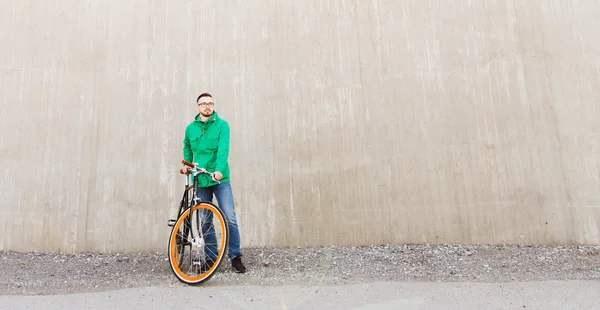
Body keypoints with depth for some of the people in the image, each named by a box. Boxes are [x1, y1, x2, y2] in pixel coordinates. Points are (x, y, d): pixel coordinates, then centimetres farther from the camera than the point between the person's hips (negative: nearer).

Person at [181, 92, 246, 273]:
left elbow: (223, 149, -17)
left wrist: (219, 170, -30)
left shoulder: (222, 125, -4)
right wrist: (187, 164, 10)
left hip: (220, 179, -3)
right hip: (200, 180, 4)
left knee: (230, 218, -8)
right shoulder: (191, 128, 8)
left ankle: (235, 257, 5)